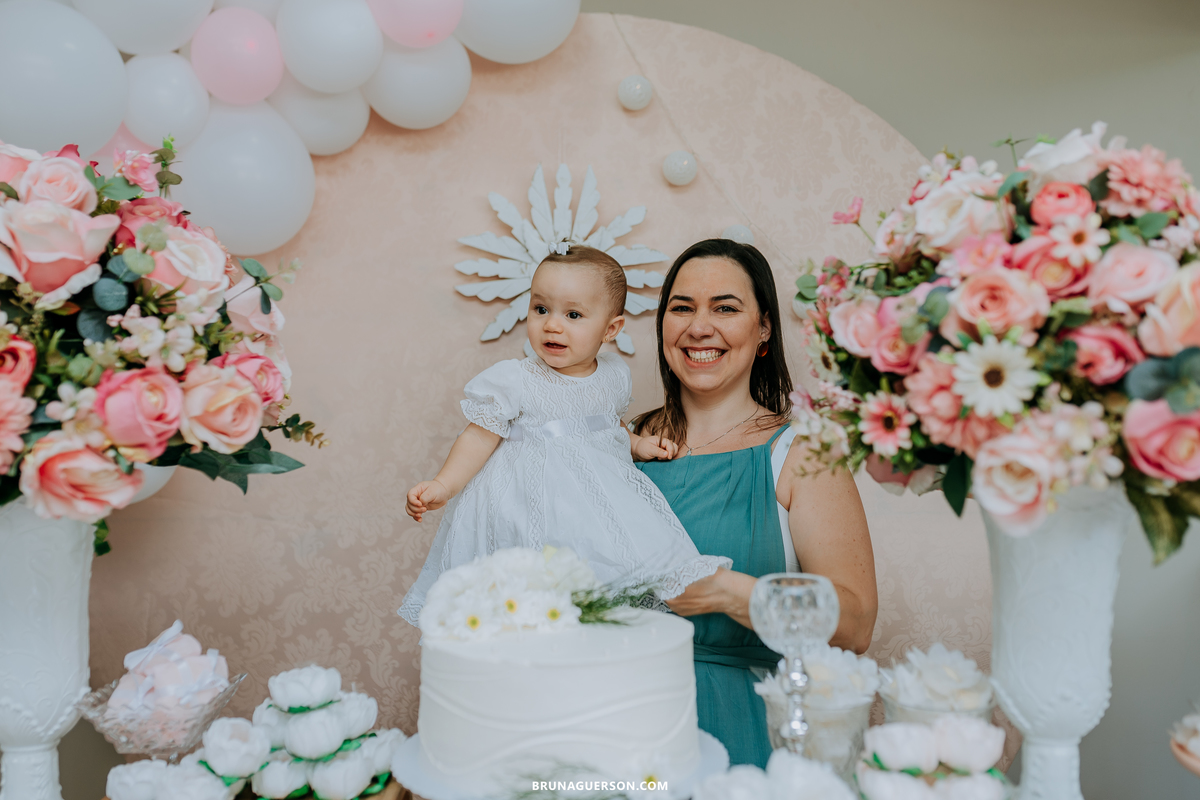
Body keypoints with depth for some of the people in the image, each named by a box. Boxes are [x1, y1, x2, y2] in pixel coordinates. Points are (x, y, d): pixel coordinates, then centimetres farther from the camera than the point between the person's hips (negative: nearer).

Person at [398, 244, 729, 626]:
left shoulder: (614, 376, 6)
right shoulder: (512, 381, -9)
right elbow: (480, 437, -4)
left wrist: (637, 444, 9)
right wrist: (442, 487, -12)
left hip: (602, 492, 5)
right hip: (533, 496, -5)